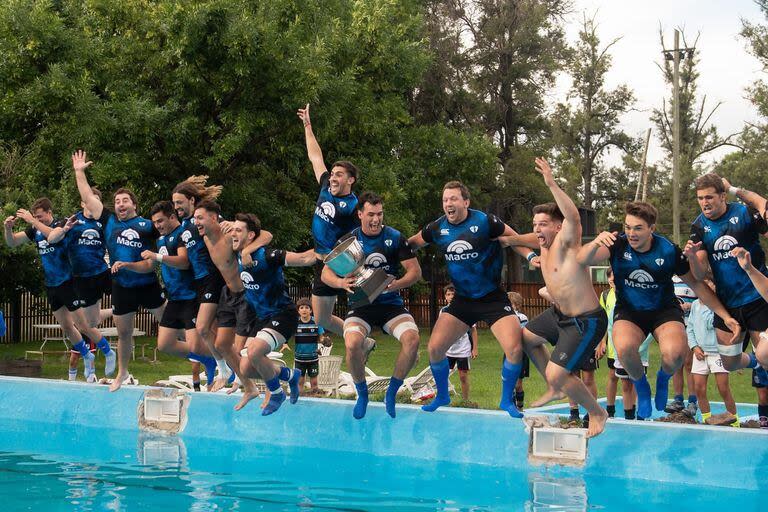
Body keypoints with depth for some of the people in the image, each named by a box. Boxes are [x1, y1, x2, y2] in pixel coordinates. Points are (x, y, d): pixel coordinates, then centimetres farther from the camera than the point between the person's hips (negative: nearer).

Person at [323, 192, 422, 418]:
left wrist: (395, 285, -22)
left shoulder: (395, 238, -1)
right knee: (352, 344, -31)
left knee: (412, 339, -28)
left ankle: (391, 392, -5)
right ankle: (362, 394, -3)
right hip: (361, 304, -1)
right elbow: (326, 274, -1)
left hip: (391, 303, 1)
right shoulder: (348, 241, -1)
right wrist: (341, 282, -24)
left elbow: (415, 271, -2)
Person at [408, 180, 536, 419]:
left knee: (514, 349, -19)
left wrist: (531, 256, -18)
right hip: (462, 301, 4)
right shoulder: (437, 229, -3)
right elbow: (412, 243, 16)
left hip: (493, 299, -3)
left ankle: (507, 400, 4)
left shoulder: (485, 222, -14)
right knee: (435, 348, -4)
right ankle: (442, 395, 22)